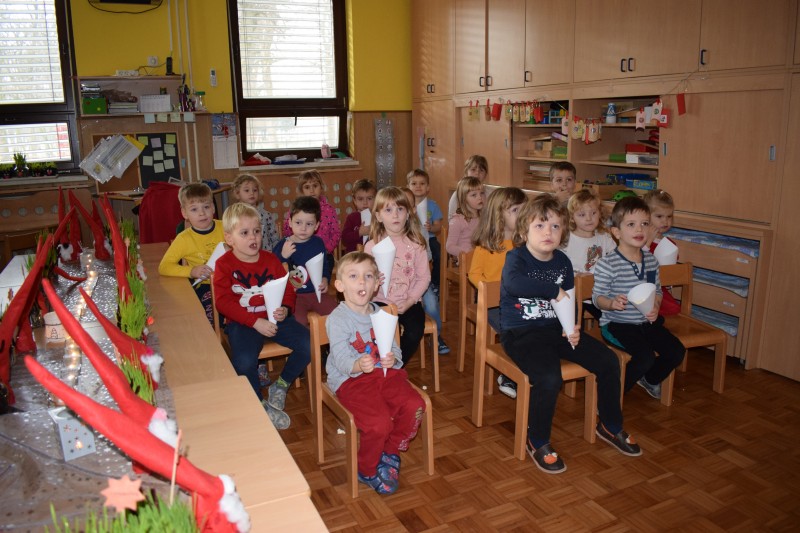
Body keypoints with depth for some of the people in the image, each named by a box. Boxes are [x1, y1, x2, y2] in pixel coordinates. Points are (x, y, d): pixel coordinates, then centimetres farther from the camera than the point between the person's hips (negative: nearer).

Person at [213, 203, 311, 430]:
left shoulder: (270, 259, 8)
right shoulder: (224, 264, -3)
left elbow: (288, 289, 10)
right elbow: (223, 302, -12)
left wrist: (285, 309, -14)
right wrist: (255, 322, -21)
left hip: (274, 318, 4)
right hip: (242, 323, -3)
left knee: (308, 345, -15)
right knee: (244, 362, -30)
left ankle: (280, 385, 11)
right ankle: (261, 405, -1)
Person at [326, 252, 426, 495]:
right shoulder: (337, 319, -11)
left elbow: (394, 348, 5)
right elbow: (342, 359, -19)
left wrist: (392, 358, -20)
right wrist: (359, 365, -41)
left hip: (385, 372, 6)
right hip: (350, 379, -5)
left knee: (414, 406, -16)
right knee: (379, 422, -25)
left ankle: (390, 453, 12)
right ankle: (367, 471, 7)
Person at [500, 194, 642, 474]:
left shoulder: (562, 261, 7)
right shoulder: (516, 258, -13)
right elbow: (514, 283, -38)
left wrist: (573, 328, -2)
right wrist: (555, 290, -33)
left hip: (555, 328, 7)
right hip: (520, 333, -7)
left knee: (608, 361, 2)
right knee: (549, 379, -30)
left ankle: (610, 426, 27)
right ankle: (538, 443, -3)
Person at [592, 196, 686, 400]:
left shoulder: (651, 260, 4)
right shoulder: (607, 264, -17)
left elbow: (657, 290, 14)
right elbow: (597, 296, -13)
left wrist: (655, 307, -6)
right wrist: (612, 303, -33)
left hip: (646, 322, 7)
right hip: (617, 323, -7)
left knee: (677, 351, 1)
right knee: (646, 356, -24)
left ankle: (650, 379, 32)